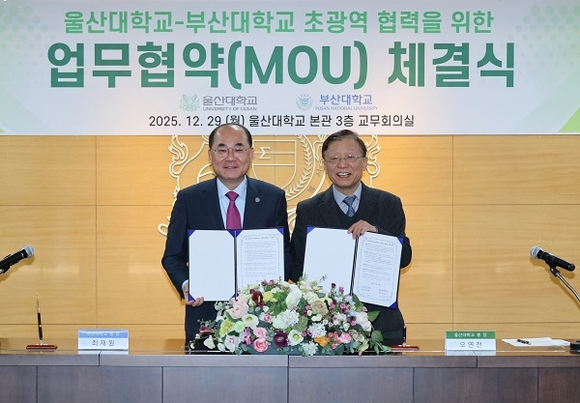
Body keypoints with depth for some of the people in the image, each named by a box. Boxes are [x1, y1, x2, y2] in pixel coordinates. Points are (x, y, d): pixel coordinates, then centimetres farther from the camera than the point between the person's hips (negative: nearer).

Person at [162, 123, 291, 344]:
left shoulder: (273, 197, 4)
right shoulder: (188, 199, 3)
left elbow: (285, 253, 8)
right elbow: (172, 256, 6)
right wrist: (185, 284, -13)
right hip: (205, 316, 0)